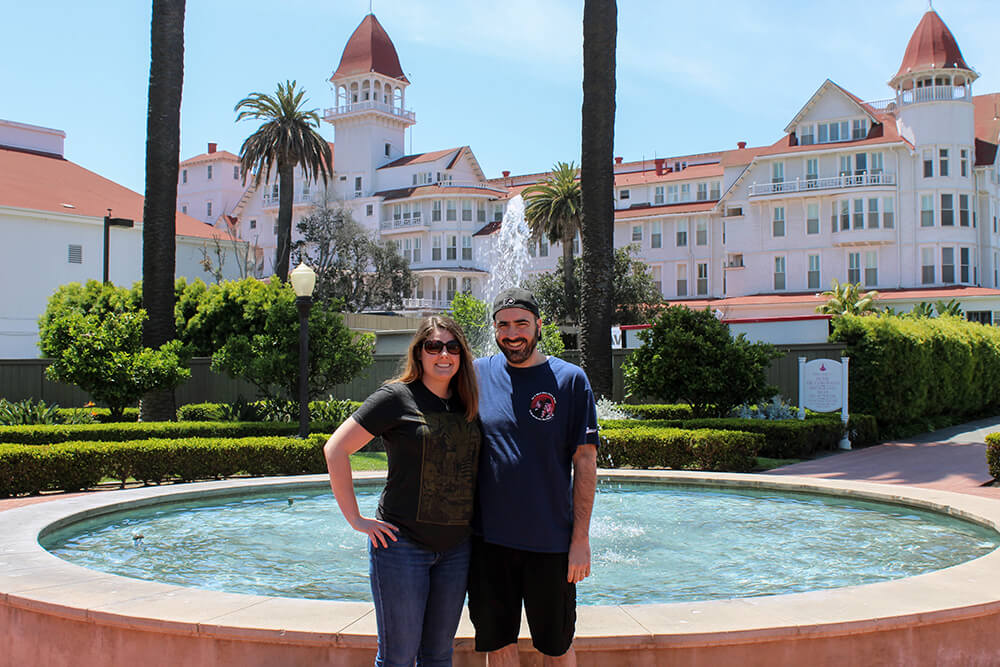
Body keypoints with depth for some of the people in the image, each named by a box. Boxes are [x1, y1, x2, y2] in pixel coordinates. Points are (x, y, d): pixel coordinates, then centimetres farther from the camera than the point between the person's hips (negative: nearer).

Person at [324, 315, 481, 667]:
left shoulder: (468, 406, 8)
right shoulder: (397, 397, -7)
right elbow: (335, 448, -10)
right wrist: (355, 518, -11)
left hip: (457, 547, 5)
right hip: (402, 543, -5)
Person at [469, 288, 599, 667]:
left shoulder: (570, 380, -2)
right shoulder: (478, 375, 3)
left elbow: (585, 461, -3)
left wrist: (581, 539, -8)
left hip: (551, 541, -2)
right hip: (488, 537, 2)